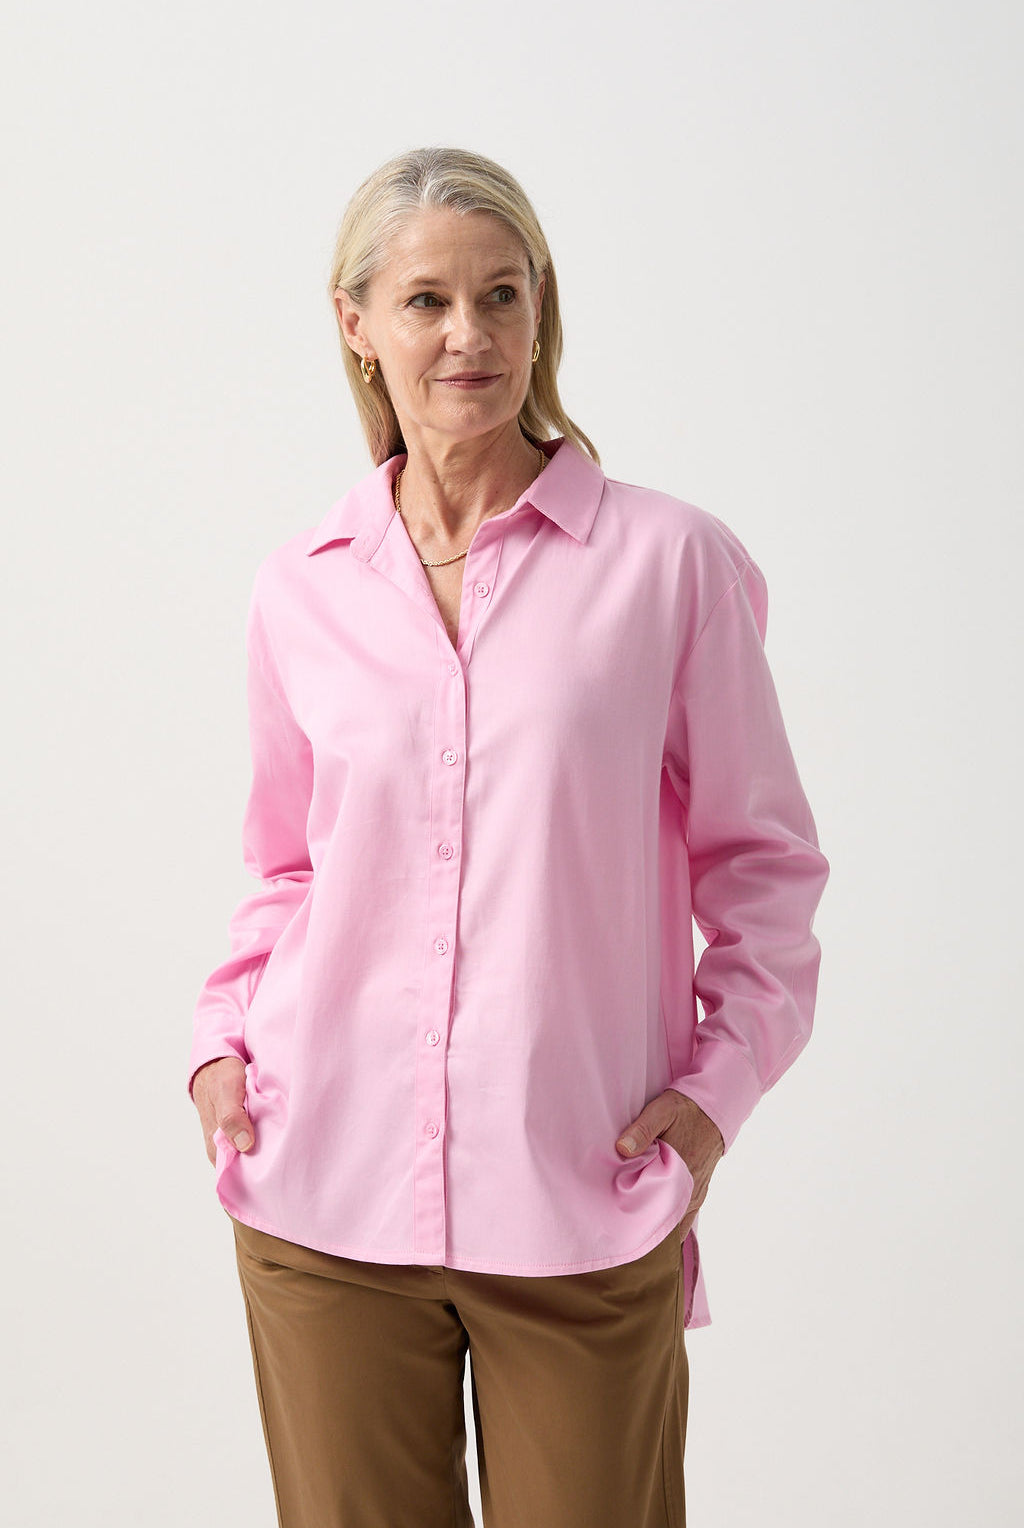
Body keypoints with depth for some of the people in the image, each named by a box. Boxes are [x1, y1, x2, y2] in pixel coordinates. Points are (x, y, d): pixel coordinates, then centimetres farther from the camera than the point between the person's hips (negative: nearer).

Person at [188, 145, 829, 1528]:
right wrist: (224, 1035, 4)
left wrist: (719, 1081, -6)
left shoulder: (672, 561, -2)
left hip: (583, 1207, -2)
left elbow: (762, 856, 4)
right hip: (326, 1199, 2)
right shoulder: (299, 594, 6)